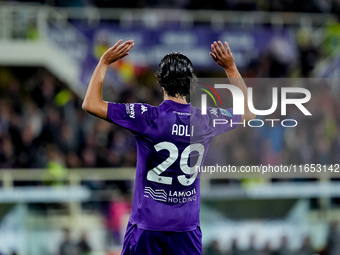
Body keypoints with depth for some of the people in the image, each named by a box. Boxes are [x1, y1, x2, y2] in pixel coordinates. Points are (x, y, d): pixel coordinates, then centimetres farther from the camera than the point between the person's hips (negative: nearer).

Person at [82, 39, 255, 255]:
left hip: (146, 226, -2)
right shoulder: (205, 121, -3)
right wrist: (231, 67, 19)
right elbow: (247, 112, 18)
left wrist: (104, 62, -1)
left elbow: (91, 104, -9)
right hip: (187, 227, 2)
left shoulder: (148, 117, -13)